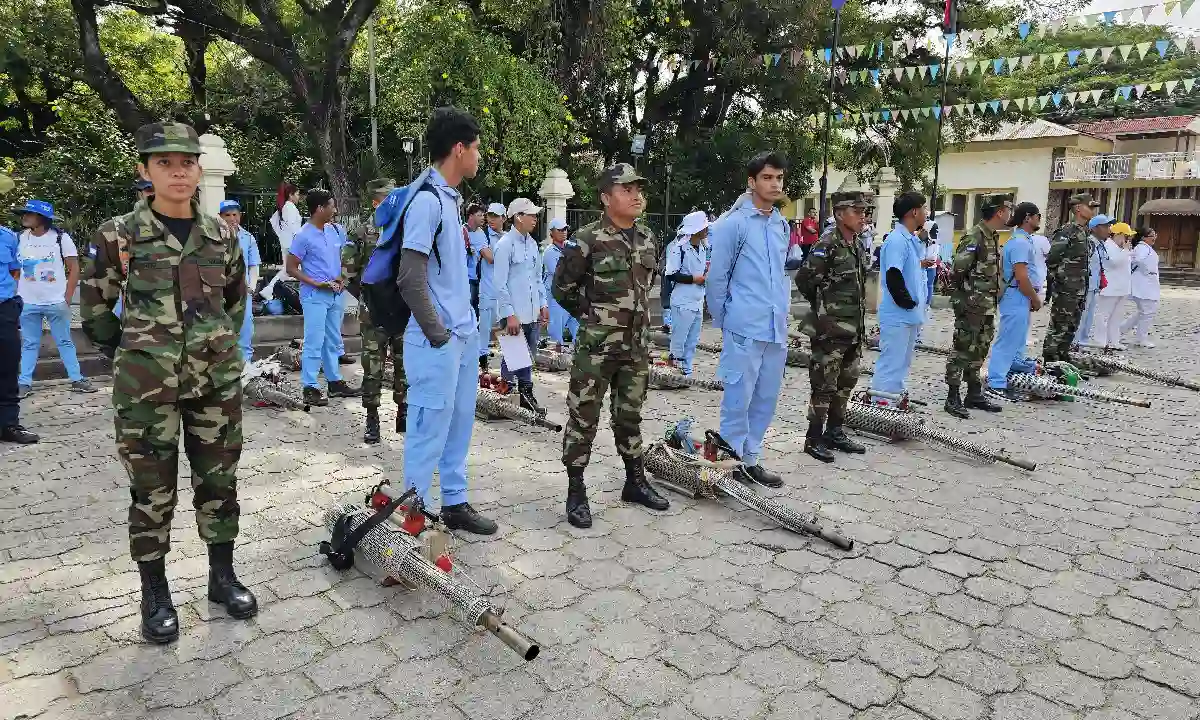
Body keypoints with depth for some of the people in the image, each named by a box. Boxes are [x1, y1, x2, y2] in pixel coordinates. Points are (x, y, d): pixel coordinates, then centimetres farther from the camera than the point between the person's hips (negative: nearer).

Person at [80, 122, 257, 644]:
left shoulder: (221, 234, 4)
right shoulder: (120, 235, -5)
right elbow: (94, 305, 6)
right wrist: (127, 354, 9)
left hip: (217, 380, 3)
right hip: (146, 385, -3)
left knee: (219, 480, 11)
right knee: (152, 490, 6)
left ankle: (222, 576, 27)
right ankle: (155, 594, 21)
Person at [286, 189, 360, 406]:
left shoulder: (337, 231, 6)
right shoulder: (304, 236, -12)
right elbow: (291, 268, -10)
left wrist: (342, 278, 0)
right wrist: (317, 284, -17)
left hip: (335, 295, 7)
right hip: (315, 296, -7)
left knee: (333, 341, 15)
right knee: (314, 343, -6)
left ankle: (335, 382, 24)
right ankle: (310, 388, -1)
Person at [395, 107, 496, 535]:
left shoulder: (450, 198, 14)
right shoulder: (427, 200, -15)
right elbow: (410, 280, -19)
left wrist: (466, 325, 13)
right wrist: (437, 335, -14)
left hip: (464, 335, 9)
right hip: (438, 341, -9)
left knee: (459, 423, 15)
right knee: (430, 428, 1)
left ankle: (454, 504, 27)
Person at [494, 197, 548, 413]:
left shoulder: (532, 243, 12)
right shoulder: (505, 244, -11)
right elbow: (500, 283, -14)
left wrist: (543, 304, 13)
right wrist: (509, 314, -17)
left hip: (532, 313, 7)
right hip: (513, 314, -7)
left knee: (528, 355, 14)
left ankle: (526, 394, 25)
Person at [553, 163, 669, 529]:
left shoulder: (647, 238, 7)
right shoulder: (586, 240, -12)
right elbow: (562, 289, -3)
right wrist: (593, 316, 4)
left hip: (637, 345, 6)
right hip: (597, 346, -6)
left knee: (630, 415, 17)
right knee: (583, 418, 1)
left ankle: (635, 482, 31)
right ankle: (576, 491, 12)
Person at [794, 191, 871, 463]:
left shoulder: (859, 245, 11)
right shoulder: (827, 245, -15)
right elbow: (804, 280, -17)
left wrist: (859, 322, 15)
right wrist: (823, 307, -3)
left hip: (854, 328, 8)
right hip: (831, 328, -8)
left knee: (846, 383, 16)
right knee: (824, 385, -2)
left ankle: (836, 433, 28)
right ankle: (814, 439, 8)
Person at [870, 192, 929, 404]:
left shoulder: (913, 240, 12)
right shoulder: (897, 240, -18)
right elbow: (893, 277, -24)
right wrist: (907, 302, -16)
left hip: (911, 315, 10)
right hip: (898, 315, -10)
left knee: (903, 362, 18)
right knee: (891, 362, -4)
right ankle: (880, 403, 3)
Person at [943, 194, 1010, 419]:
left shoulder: (994, 237, 13)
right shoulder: (973, 237, -16)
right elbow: (959, 270, -19)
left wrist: (994, 296, 16)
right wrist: (971, 296, -14)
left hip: (988, 306, 9)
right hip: (971, 307, -9)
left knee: (978, 352, 15)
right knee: (963, 352, -4)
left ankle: (974, 394, 25)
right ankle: (952, 398, 2)